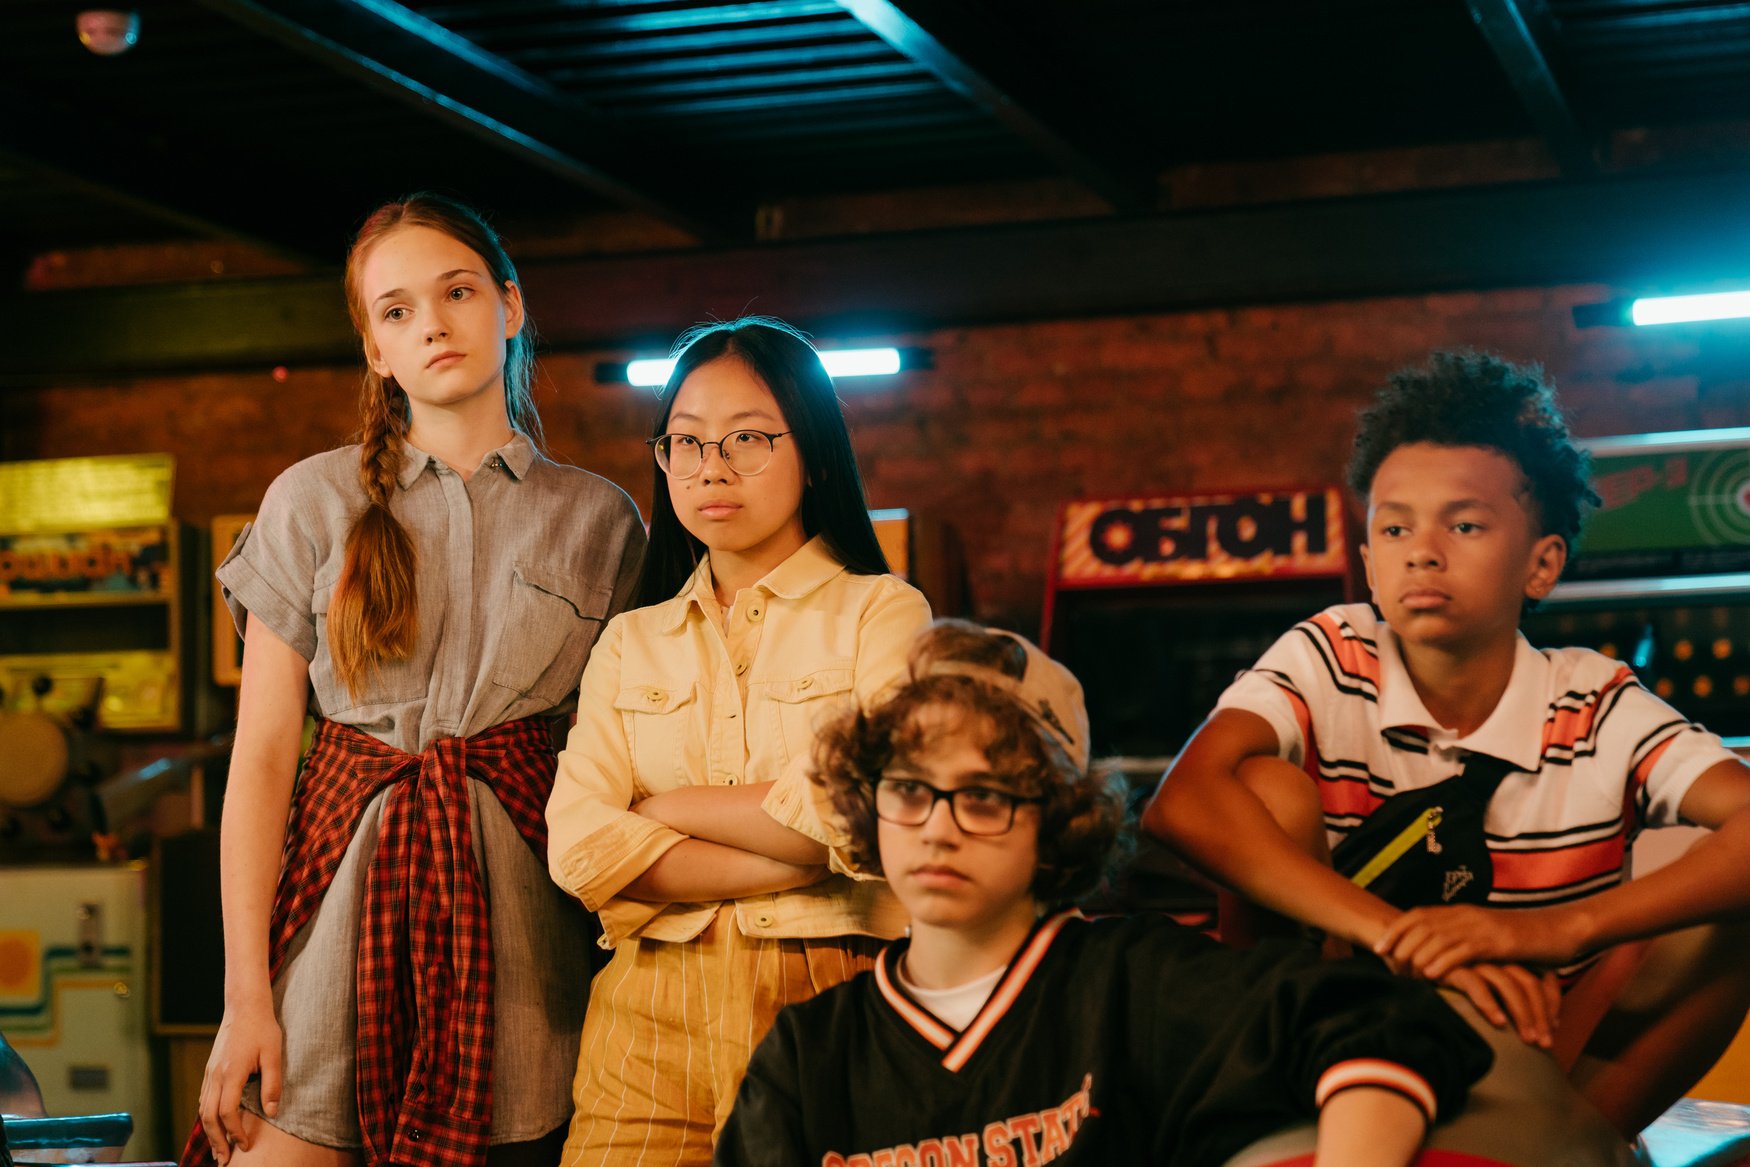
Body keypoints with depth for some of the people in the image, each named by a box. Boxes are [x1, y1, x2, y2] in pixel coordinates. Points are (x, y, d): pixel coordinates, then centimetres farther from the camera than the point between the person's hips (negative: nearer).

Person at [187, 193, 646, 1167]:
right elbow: (261, 755, 2)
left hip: (516, 906, 1)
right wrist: (245, 992, -5)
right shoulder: (314, 503, 6)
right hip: (340, 893, 0)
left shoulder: (600, 521, 9)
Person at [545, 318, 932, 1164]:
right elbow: (579, 848, -1)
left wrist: (666, 806, -1)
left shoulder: (882, 612, 3)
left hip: (829, 998, -3)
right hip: (654, 1015, 3)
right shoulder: (631, 642, 14)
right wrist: (792, 862, -10)